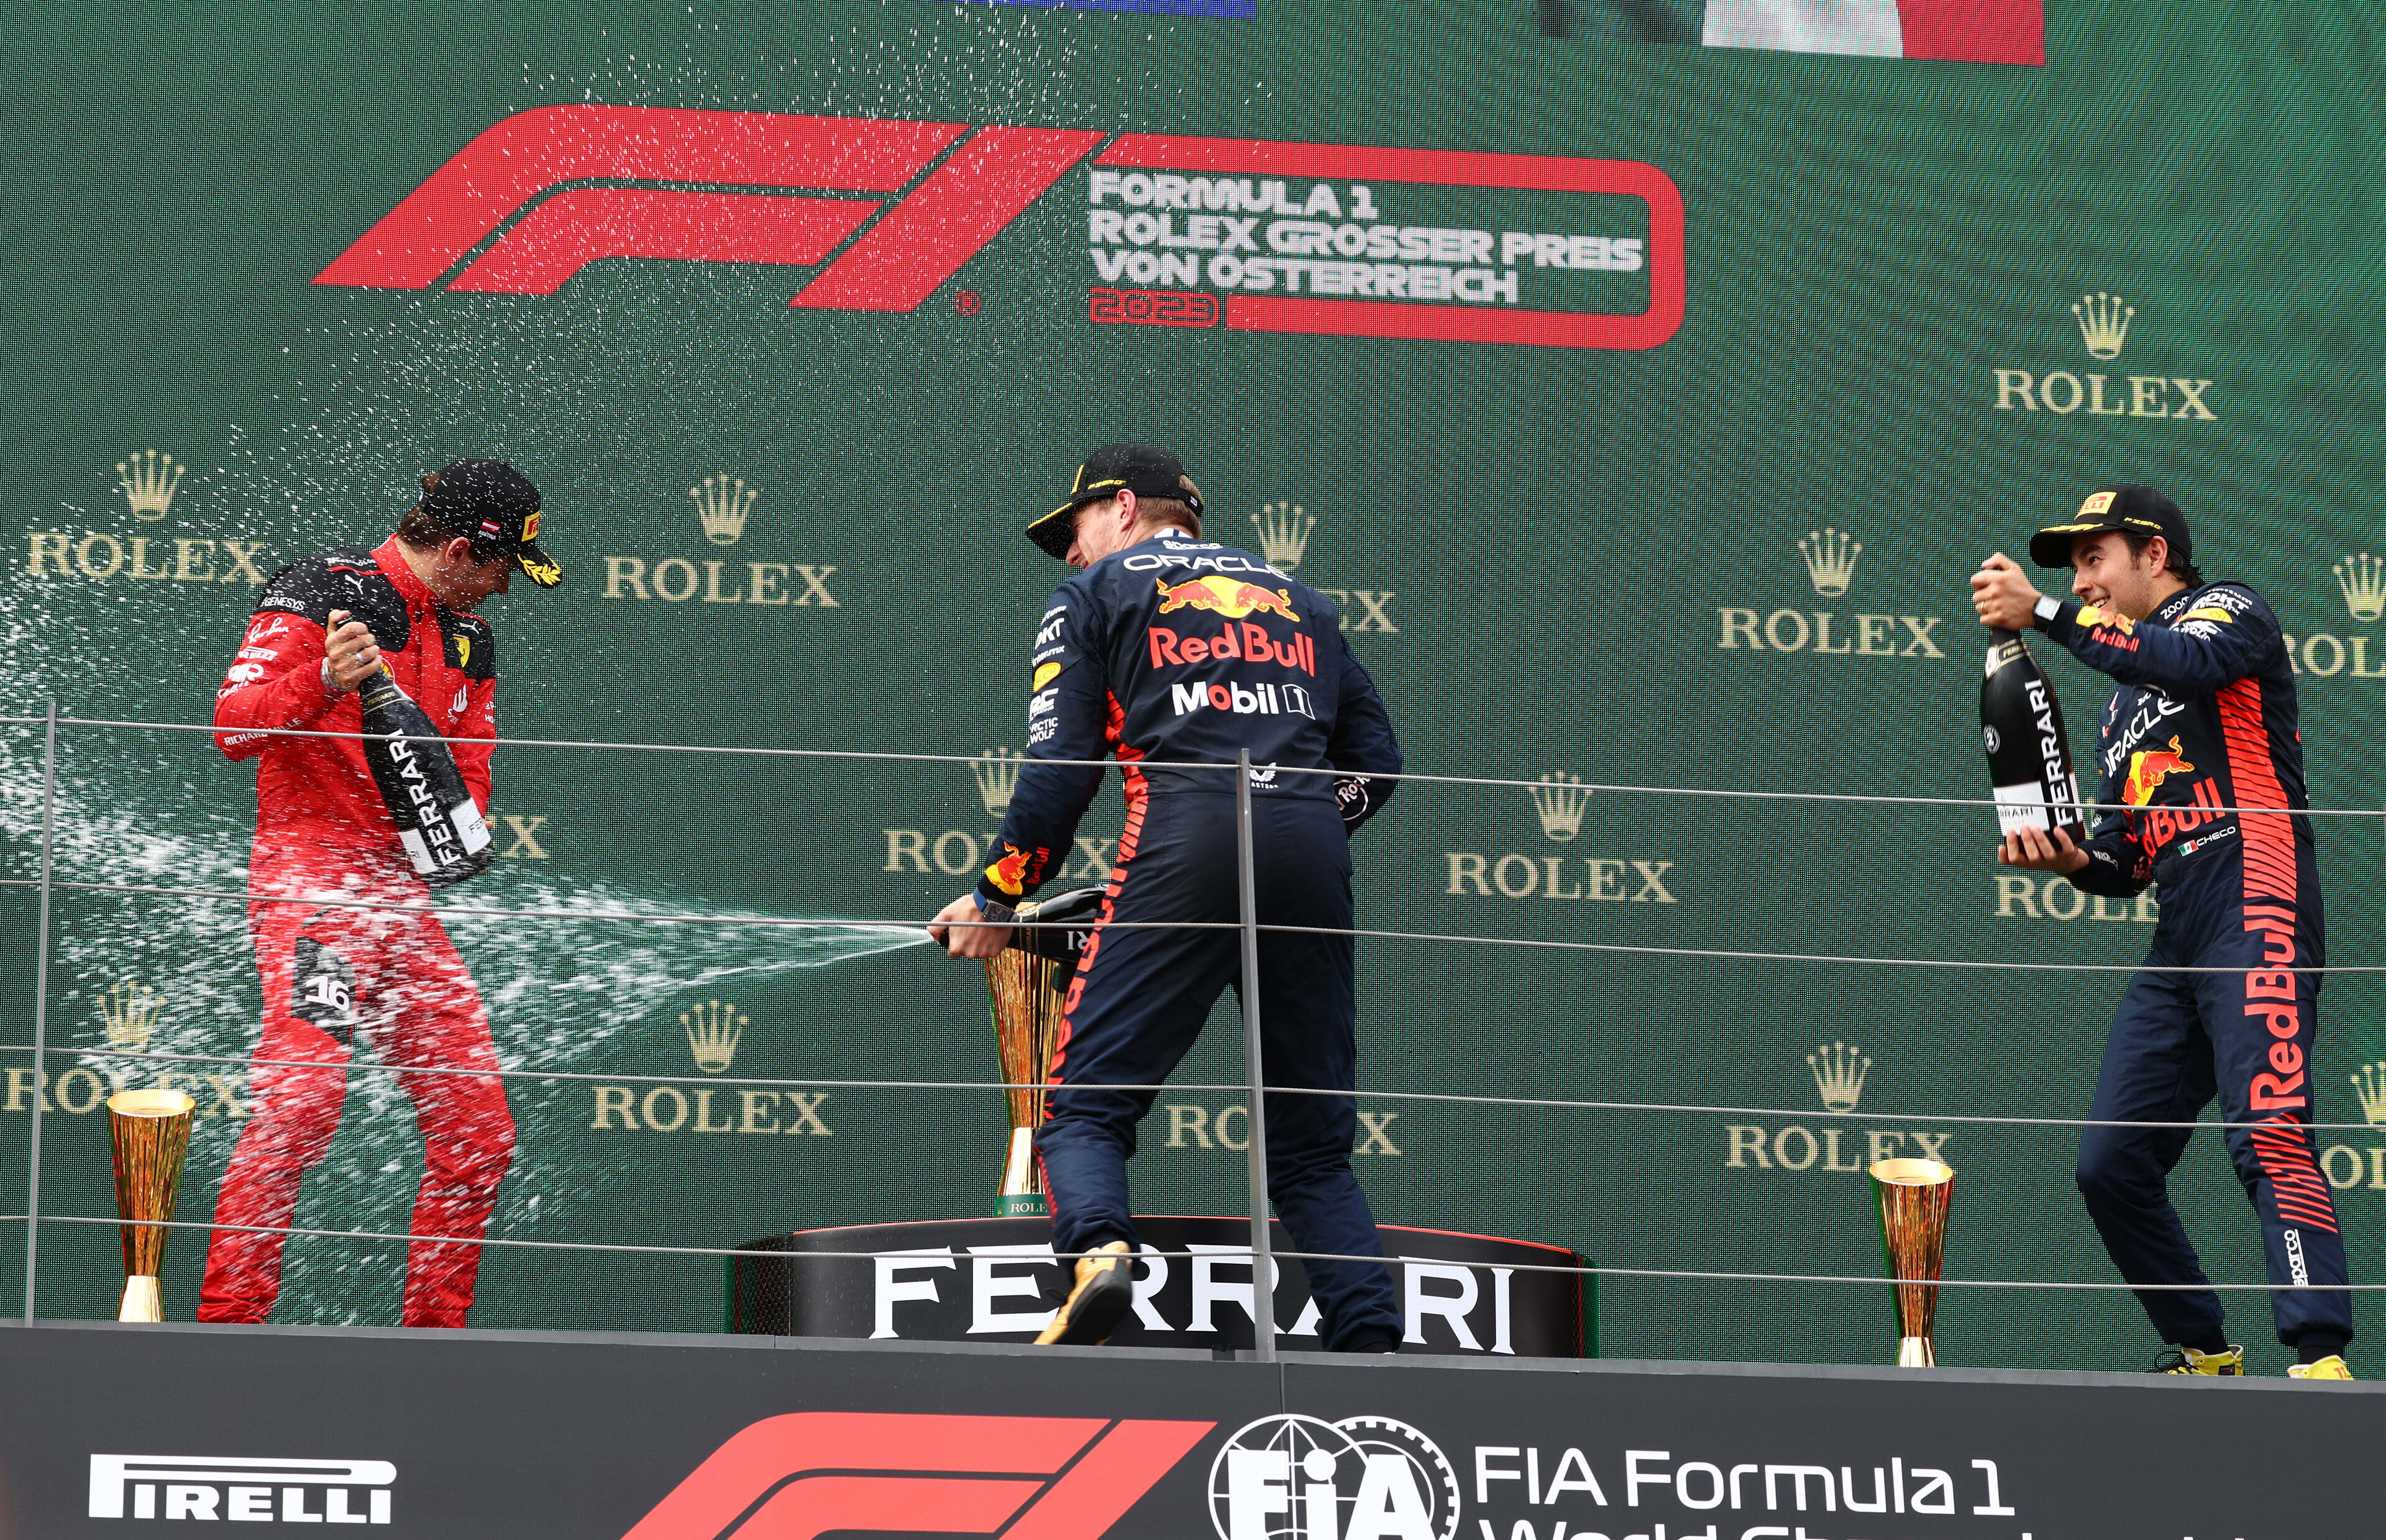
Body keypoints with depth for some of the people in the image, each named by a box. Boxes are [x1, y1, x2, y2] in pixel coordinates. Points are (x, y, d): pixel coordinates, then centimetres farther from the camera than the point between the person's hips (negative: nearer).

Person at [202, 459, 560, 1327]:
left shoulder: (469, 641, 17)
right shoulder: (318, 593, -6)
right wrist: (325, 680, -34)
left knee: (478, 1130, 6)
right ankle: (227, 1322, -23)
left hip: (401, 897, 8)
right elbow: (234, 726, -16)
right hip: (309, 880, -8)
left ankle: (434, 1334, 17)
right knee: (302, 1100, -25)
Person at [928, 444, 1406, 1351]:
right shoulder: (1297, 599, 28)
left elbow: (1058, 766, 5)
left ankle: (1098, 1248, -34)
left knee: (1084, 1103, -5)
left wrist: (997, 900, 12)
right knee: (1313, 1147, 9)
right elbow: (1376, 758, 21)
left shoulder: (1095, 595, 15)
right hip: (1315, 853, 4)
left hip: (1187, 841, -4)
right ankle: (1373, 1347, -7)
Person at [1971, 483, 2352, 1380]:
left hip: (2256, 911, -9)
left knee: (2267, 1136, -24)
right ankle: (2204, 1353, 15)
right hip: (2176, 949, 9)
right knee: (2110, 1165, 2)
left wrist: (2044, 614, -19)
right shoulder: (2122, 704, 29)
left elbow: (2189, 664, -18)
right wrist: (2073, 861, 5)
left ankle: (2324, 1357, -32)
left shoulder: (2228, 609, 7)